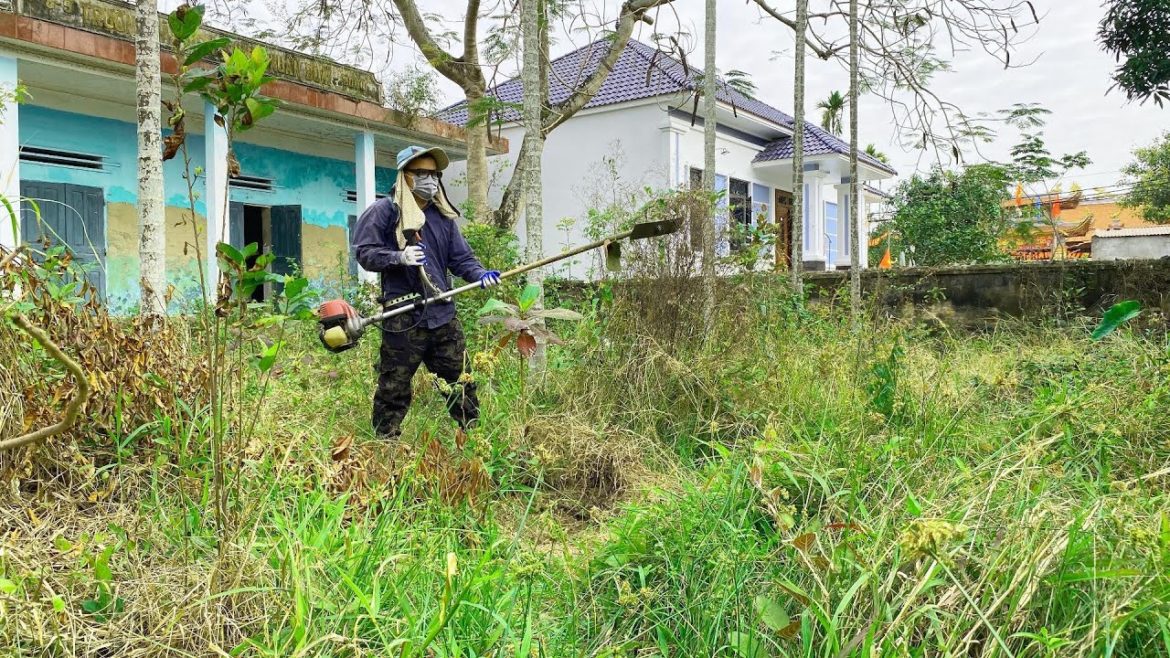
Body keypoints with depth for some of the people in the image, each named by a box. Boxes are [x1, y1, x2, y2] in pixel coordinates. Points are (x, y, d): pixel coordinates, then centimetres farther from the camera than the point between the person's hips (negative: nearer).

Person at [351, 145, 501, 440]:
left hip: (443, 315, 5)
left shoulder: (442, 215, 14)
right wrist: (399, 257, -22)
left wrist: (480, 274, -9)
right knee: (394, 391, 4)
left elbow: (460, 257, 11)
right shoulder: (384, 210, -3)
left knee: (461, 383, 13)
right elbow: (365, 252, -7)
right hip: (403, 318, -5)